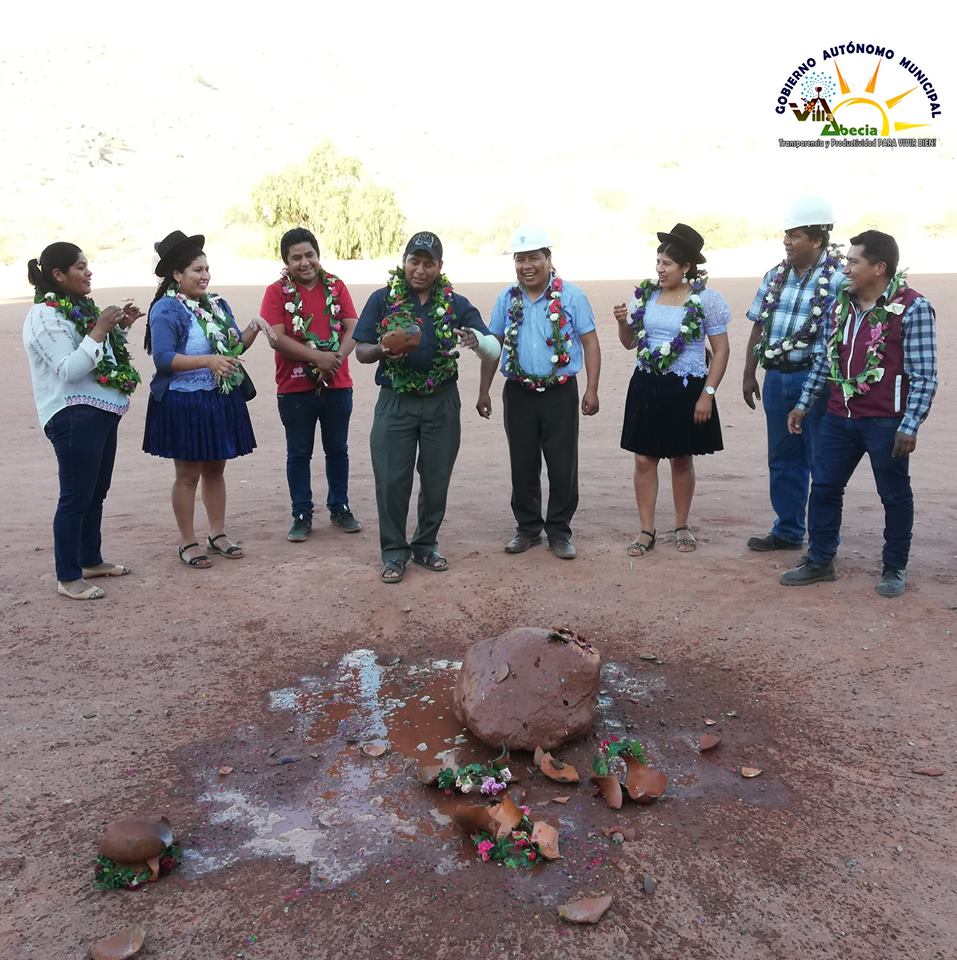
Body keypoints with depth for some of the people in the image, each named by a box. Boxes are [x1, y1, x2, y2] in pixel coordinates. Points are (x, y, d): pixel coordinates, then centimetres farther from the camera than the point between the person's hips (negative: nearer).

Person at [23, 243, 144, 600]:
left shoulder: (80, 307, 14)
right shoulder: (44, 316, -13)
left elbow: (102, 354, 23)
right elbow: (69, 370, -22)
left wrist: (120, 327, 8)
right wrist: (99, 329, -22)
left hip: (102, 412, 9)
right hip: (74, 417, -9)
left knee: (96, 493, 17)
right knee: (76, 497, -5)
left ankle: (91, 561, 31)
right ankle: (68, 578, 4)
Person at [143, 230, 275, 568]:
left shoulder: (218, 304, 11)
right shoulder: (166, 309, -11)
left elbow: (235, 346, 14)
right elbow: (163, 358, -20)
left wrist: (253, 328, -4)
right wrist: (207, 361, -29)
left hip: (221, 400, 7)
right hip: (184, 403, -7)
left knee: (215, 468, 14)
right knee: (188, 474, 2)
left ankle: (218, 534, 26)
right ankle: (187, 542, 15)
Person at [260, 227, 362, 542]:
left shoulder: (336, 286, 5)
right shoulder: (276, 292, -3)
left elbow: (353, 329, -1)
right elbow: (277, 339, -13)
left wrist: (337, 359, -18)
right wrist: (319, 356, -20)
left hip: (337, 385, 2)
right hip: (295, 388, -2)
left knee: (337, 449, 13)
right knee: (299, 454, 6)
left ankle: (340, 508, 27)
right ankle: (301, 515, 17)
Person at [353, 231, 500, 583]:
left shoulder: (455, 304, 2)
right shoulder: (382, 299, 0)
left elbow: (494, 349, -5)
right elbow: (361, 351, 1)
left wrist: (476, 340, -29)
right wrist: (382, 349, -22)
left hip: (442, 402, 1)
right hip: (395, 402, -1)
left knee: (436, 478, 9)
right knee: (392, 479, 0)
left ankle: (426, 544, 27)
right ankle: (394, 551, 15)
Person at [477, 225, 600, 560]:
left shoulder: (571, 296, -2)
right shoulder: (507, 299, 7)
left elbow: (590, 343, -3)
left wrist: (591, 390, -10)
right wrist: (484, 391, 8)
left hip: (560, 392, -3)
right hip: (519, 393, 3)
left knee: (562, 466, 2)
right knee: (522, 466, 9)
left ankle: (559, 531, 15)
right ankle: (527, 528, 23)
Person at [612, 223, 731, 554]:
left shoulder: (705, 299, -6)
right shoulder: (645, 294, 5)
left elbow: (721, 350, -4)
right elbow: (629, 342, 14)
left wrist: (707, 393, -11)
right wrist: (623, 322, -8)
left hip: (686, 389, -3)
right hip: (646, 386, 3)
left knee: (682, 459, 9)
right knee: (644, 459, 1)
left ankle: (682, 526, 25)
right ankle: (646, 530, 12)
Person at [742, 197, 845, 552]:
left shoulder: (839, 278, -10)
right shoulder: (775, 276, 9)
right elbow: (758, 327, 13)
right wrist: (749, 375, 12)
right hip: (776, 378, 6)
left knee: (822, 462, 3)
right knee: (782, 459, 14)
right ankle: (788, 531, 28)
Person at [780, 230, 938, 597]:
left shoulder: (912, 308, -11)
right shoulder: (842, 303, 7)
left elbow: (924, 375, -12)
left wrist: (909, 426, -17)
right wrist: (803, 403, 13)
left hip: (886, 422, -6)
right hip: (840, 417, 6)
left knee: (894, 495, 9)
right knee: (824, 487, 10)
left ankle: (895, 568, 25)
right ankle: (820, 560, 23)